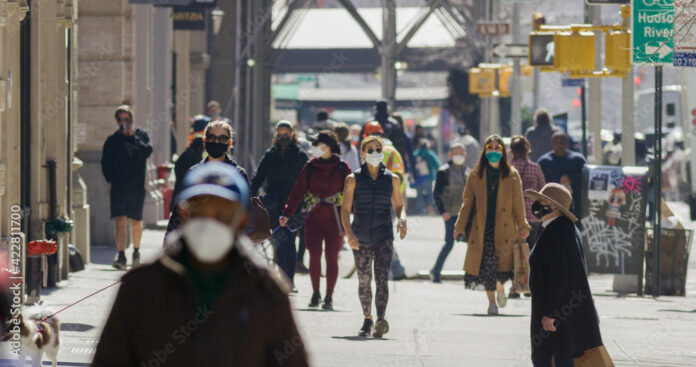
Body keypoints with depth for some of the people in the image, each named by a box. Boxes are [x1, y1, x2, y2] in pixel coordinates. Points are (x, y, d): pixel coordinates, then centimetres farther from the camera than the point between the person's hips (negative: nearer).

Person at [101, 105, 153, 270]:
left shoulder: (141, 135, 3)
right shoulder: (112, 140, 5)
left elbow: (147, 151, -16)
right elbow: (105, 163, 11)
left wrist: (133, 137, -18)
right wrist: (111, 179, 1)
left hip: (137, 187, 0)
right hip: (118, 188, 0)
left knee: (136, 222, 12)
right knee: (120, 222, -12)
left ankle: (136, 252, 33)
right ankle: (121, 256, -18)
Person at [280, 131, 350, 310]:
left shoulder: (342, 167, 0)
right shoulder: (310, 167, 5)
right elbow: (297, 191, 5)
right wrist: (286, 213, -3)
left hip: (335, 218, -2)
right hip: (314, 218, 2)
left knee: (331, 257, -1)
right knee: (314, 255, -5)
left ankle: (329, 297, 6)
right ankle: (315, 293, 11)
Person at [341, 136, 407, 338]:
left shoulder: (392, 179, 6)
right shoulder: (353, 180, 1)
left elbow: (398, 205, 16)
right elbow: (345, 210, -1)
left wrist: (402, 219, -7)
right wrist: (349, 233, -16)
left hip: (383, 237, -1)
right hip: (360, 238, 1)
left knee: (382, 278, -16)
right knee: (364, 281, 10)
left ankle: (381, 320, -29)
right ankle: (367, 320, 26)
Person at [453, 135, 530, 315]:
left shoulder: (512, 175, 7)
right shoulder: (476, 175, 7)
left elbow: (518, 204, 10)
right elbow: (467, 203, 10)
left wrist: (522, 227, 7)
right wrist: (460, 226, 4)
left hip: (504, 229, -1)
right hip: (481, 229, 1)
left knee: (503, 265, -11)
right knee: (485, 267, -5)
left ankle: (500, 288, 23)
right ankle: (491, 301, 12)